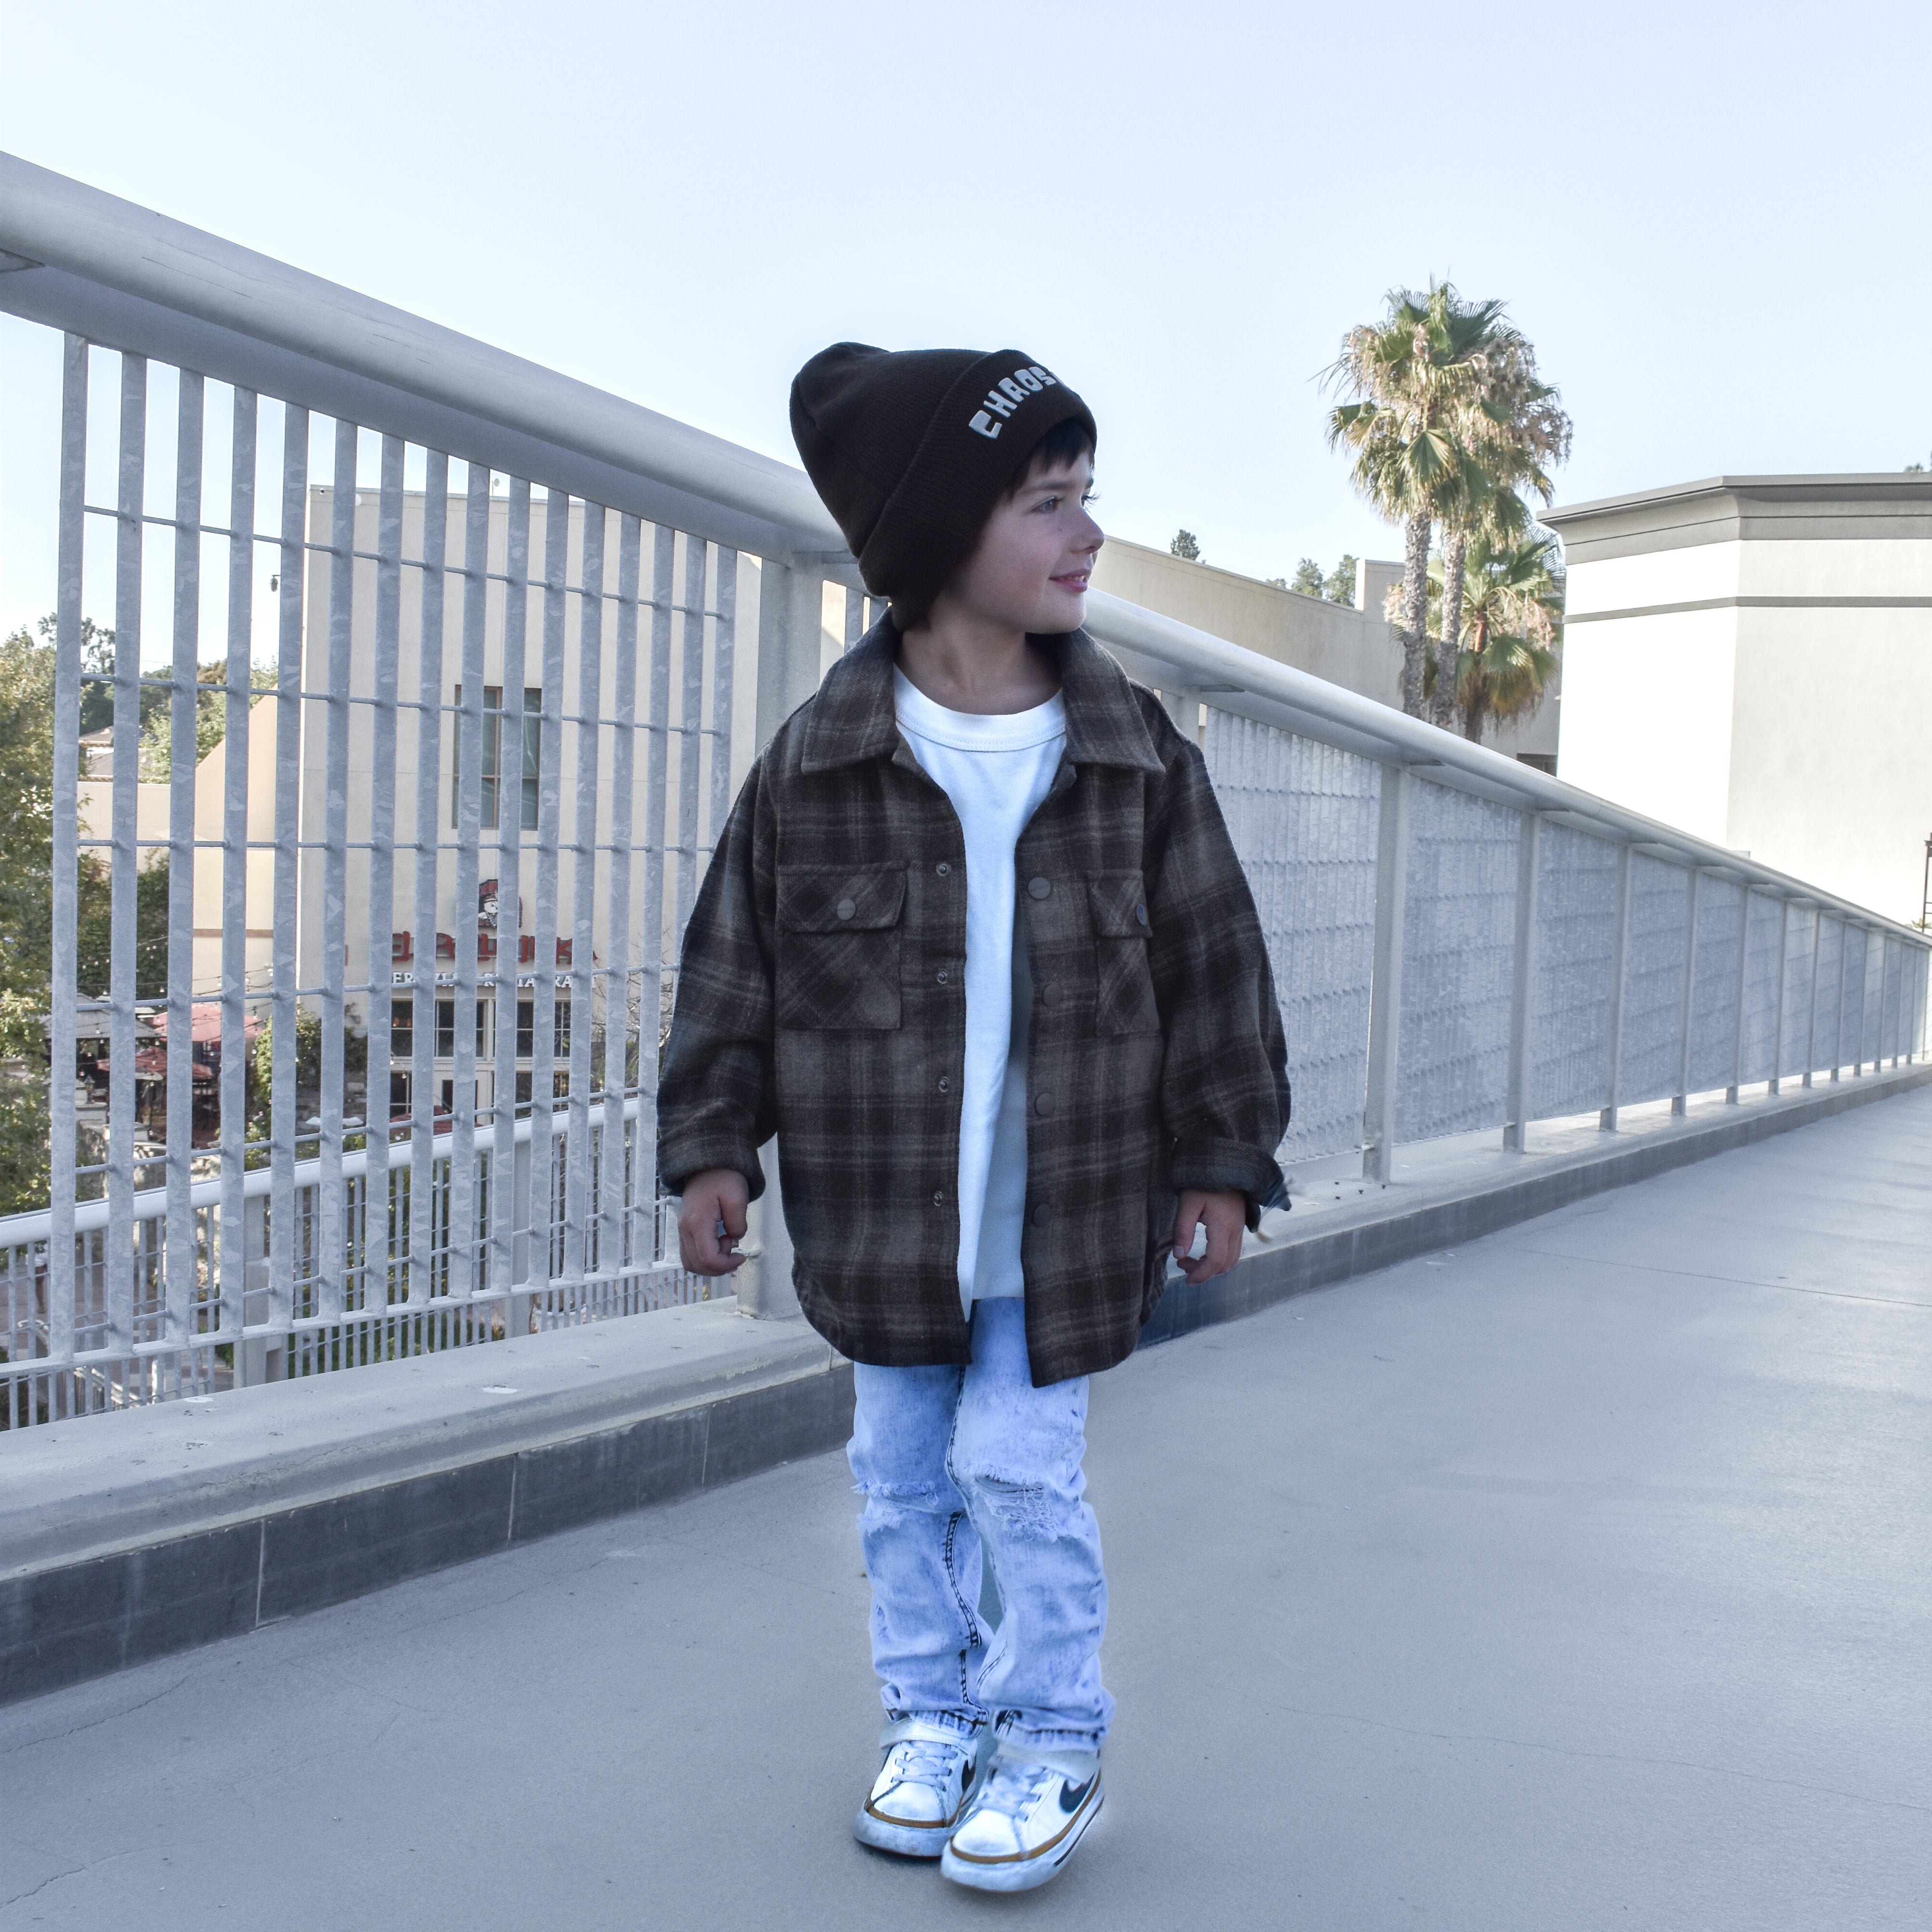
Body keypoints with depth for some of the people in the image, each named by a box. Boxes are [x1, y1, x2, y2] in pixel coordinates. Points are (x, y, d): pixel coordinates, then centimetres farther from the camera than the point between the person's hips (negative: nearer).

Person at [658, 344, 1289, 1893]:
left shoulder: (1139, 757, -5)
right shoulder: (819, 763, -7)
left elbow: (1214, 966, 1)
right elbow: (736, 961, 2)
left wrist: (1224, 1164, 1)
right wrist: (716, 1147, 0)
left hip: (1065, 1212, -1)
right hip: (887, 1209, 2)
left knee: (1021, 1471, 2)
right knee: (903, 1472, 13)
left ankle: (1053, 1745, 23)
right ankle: (934, 1720, 33)